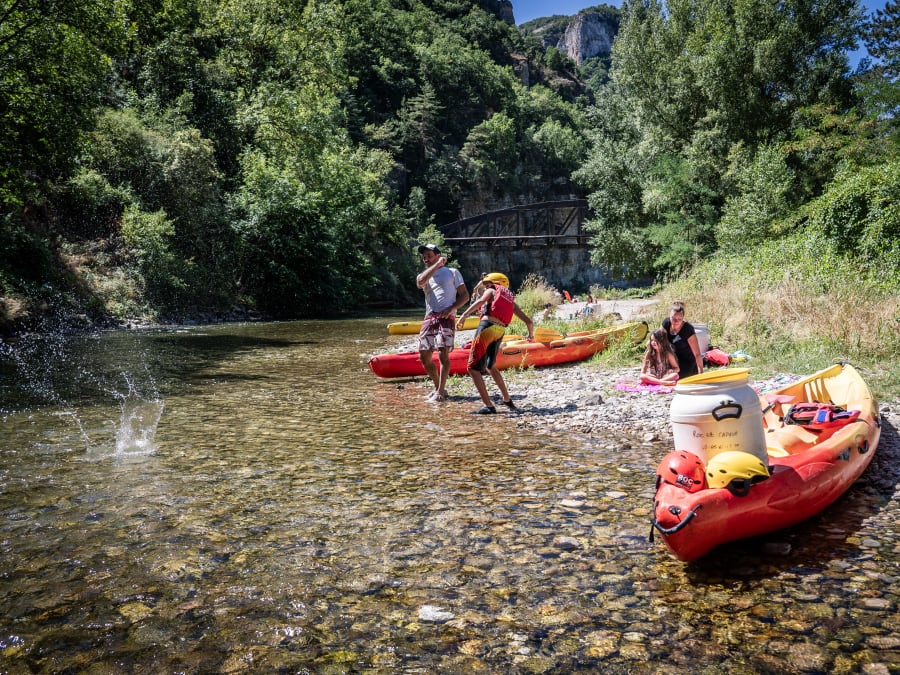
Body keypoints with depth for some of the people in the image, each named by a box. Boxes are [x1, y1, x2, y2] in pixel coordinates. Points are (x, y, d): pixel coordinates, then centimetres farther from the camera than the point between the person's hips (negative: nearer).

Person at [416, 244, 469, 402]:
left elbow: (465, 295, 5)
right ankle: (438, 388, 18)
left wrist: (452, 308, -11)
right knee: (424, 356, 3)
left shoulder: (452, 272, 12)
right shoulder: (423, 275, 20)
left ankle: (440, 392, -12)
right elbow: (420, 282, -7)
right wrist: (437, 264, -3)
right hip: (429, 318, 5)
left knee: (443, 353, -16)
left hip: (446, 318, -5)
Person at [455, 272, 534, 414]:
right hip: (500, 332, 6)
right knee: (490, 367, 28)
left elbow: (480, 301, -10)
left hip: (487, 327, -6)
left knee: (474, 368, -2)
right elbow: (529, 321, 25)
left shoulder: (491, 291, 15)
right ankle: (507, 400, 32)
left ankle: (488, 406, -8)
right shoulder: (511, 299, 28)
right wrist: (531, 334, 45)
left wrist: (464, 315, -22)